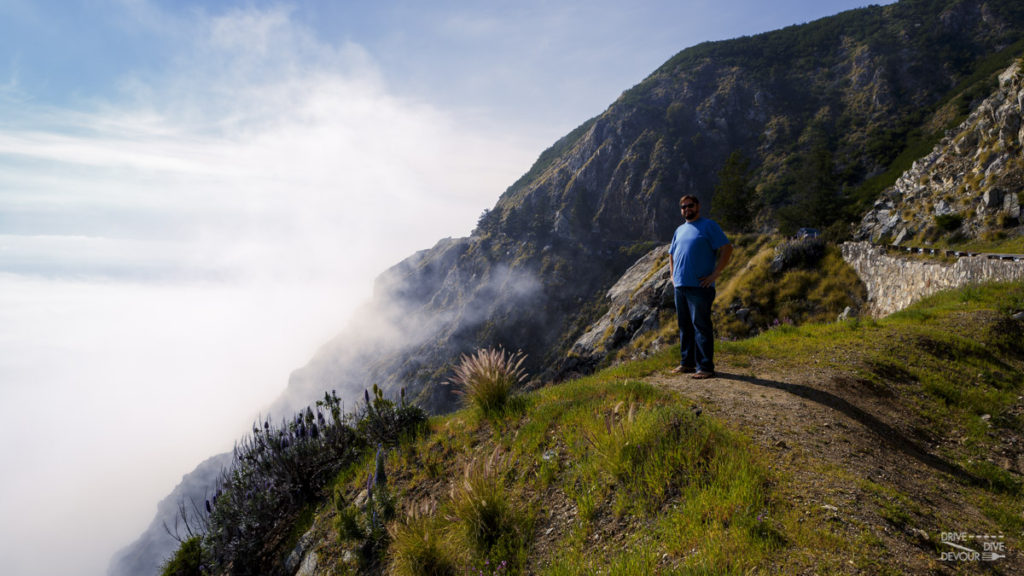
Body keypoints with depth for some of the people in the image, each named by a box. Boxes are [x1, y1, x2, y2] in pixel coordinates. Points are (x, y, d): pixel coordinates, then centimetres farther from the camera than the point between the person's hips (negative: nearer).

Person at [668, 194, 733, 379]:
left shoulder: (709, 226, -1)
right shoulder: (679, 230, 19)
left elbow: (727, 248, -8)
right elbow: (671, 254, 31)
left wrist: (715, 274, -13)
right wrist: (673, 275, 17)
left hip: (699, 287, -7)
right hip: (680, 286, 7)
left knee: (701, 326, -6)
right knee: (684, 326, 11)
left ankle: (705, 367, -2)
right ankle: (687, 363, 21)